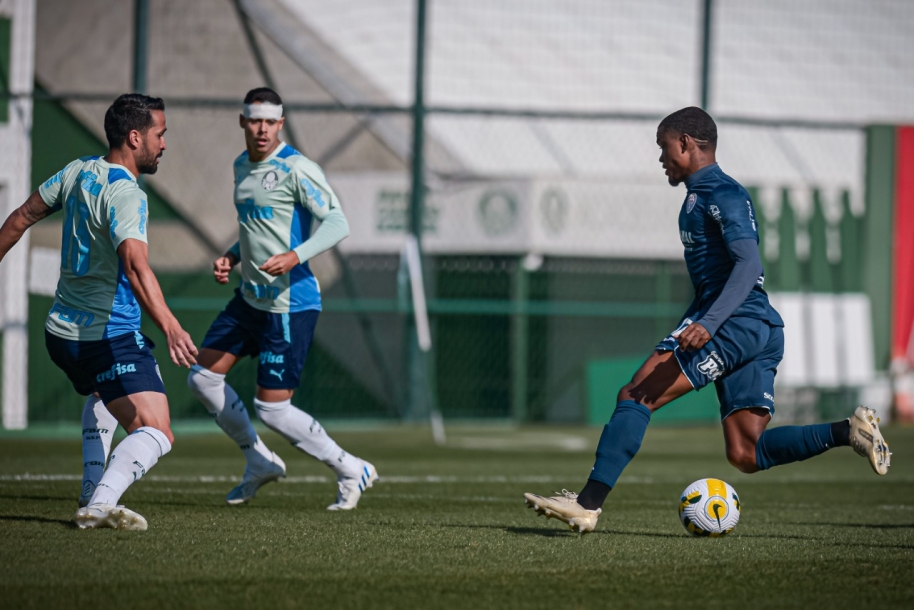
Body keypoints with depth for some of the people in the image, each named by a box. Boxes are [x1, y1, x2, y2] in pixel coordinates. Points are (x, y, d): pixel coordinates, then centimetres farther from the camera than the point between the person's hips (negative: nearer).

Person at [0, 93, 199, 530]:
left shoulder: (78, 172, 6)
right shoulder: (125, 195, -18)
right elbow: (135, 265, -33)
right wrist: (170, 328, -43)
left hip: (60, 332, 9)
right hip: (110, 337, -9)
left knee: (103, 392, 38)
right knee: (156, 435, -14)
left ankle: (92, 490, 28)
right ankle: (101, 504, -35)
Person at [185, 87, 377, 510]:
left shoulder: (296, 169, -14)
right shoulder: (242, 166, 12)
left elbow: (337, 224, -20)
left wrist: (295, 257, -34)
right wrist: (231, 257, 10)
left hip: (290, 304, -9)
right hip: (250, 298, 9)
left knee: (272, 409, -9)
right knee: (203, 378, 7)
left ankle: (351, 471, 7)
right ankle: (259, 462, 22)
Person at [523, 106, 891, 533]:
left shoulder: (721, 193, -8)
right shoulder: (701, 195, 23)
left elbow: (749, 265, -20)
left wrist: (708, 324, -30)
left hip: (735, 322, -10)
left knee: (635, 398, -12)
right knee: (746, 455, 3)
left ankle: (587, 504, -17)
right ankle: (849, 432, -3)